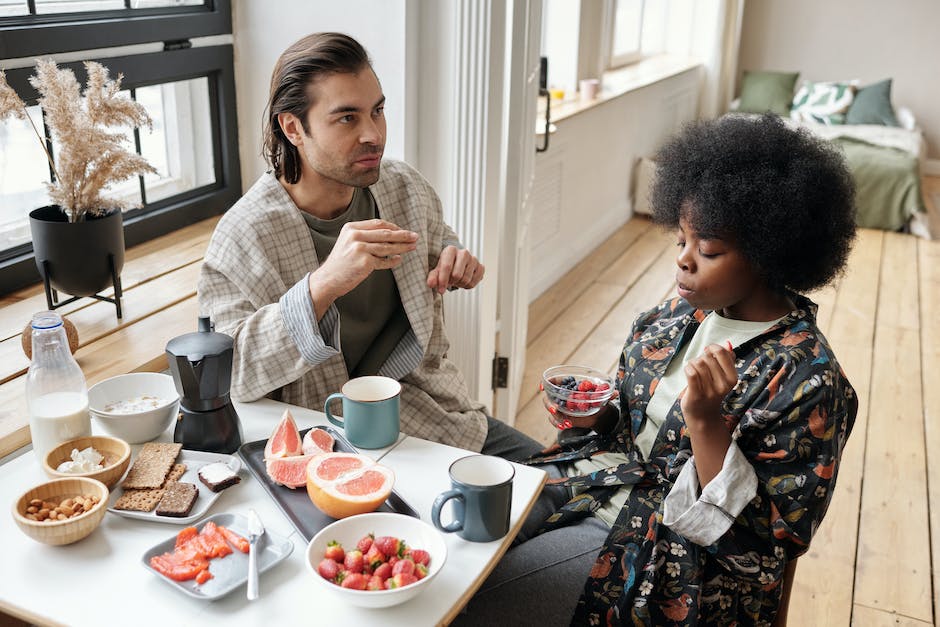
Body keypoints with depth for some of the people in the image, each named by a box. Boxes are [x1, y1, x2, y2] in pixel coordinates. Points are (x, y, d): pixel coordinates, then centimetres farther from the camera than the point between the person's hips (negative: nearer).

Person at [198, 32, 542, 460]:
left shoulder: (404, 187, -1)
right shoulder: (244, 237, -18)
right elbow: (223, 372, -27)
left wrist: (452, 263, -5)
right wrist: (322, 287, -40)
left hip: (437, 407, 6)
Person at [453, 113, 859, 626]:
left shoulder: (809, 381, -20)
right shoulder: (683, 313, 1)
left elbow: (760, 539, -19)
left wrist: (706, 419, -30)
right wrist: (598, 416, -6)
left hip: (671, 544, -6)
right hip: (595, 478, 7)